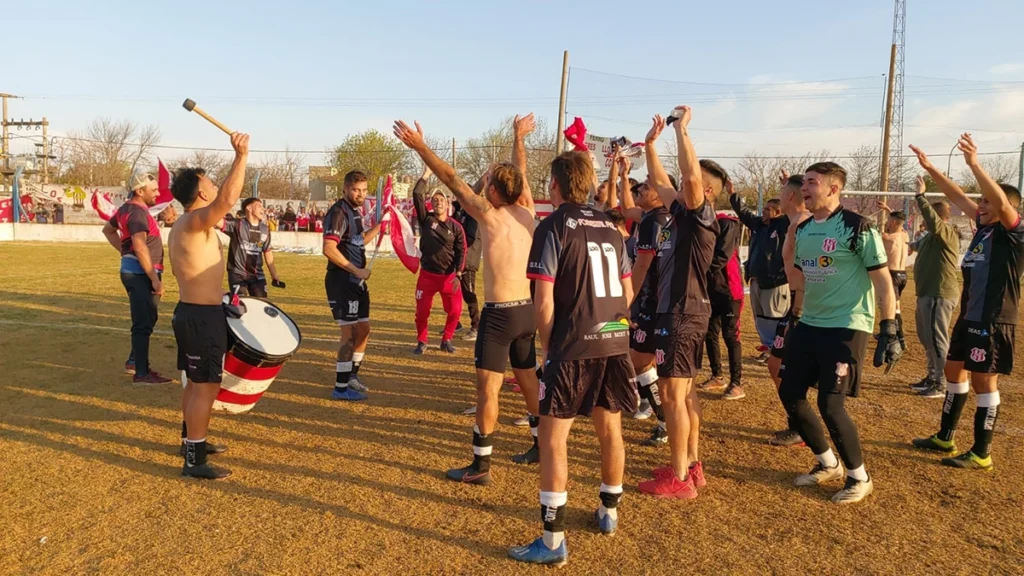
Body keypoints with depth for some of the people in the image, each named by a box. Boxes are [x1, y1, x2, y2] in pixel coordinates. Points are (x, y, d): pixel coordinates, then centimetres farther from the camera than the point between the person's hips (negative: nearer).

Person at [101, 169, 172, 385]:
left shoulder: (128, 208, 14)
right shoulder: (137, 212, -17)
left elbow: (108, 229, 30)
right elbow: (140, 247, -27)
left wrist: (125, 251, 21)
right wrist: (155, 278, -27)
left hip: (136, 271, 10)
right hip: (139, 273, -10)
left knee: (146, 319, 20)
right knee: (143, 323, -7)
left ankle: (134, 362, 31)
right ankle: (141, 373, -3)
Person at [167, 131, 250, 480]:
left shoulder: (182, 226, 15)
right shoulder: (196, 221, -18)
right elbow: (228, 199, -38)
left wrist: (214, 296, 27)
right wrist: (241, 156, -34)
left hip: (190, 311, 11)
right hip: (203, 316, -11)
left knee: (195, 382, 21)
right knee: (206, 387, -5)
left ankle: (191, 439, 35)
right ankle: (194, 461, 0)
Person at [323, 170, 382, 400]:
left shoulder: (354, 211, 14)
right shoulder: (338, 212, -15)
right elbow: (329, 249, -26)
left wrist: (379, 225, 20)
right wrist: (357, 270, -21)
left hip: (356, 280, 10)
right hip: (342, 280, -10)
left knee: (363, 329, 16)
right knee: (350, 333, -6)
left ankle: (352, 376, 32)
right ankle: (341, 387, 3)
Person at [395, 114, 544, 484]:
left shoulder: (490, 216, -13)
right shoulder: (527, 212, 4)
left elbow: (451, 179, -10)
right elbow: (520, 172, 21)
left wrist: (420, 147, -4)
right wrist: (519, 138, 36)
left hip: (500, 313, -7)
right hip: (527, 310, 7)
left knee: (487, 387, -2)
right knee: (528, 380, 19)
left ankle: (481, 466, 4)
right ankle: (541, 447, 31)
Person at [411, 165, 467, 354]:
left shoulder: (456, 227, -1)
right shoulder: (426, 219, 0)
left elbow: (461, 251, -1)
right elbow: (417, 195, -11)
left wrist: (458, 275, -9)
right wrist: (426, 174, -13)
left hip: (449, 276, 0)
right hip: (427, 275, 0)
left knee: (455, 311, 1)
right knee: (422, 311, 3)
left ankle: (446, 340, 21)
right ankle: (421, 342, 22)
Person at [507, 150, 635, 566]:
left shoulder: (553, 227, -8)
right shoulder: (610, 227, 11)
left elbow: (545, 301, -13)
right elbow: (628, 292, 14)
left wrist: (547, 347, 0)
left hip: (574, 346, -7)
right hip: (615, 343, 7)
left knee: (553, 437, 1)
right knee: (610, 429, 18)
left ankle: (553, 541, 3)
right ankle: (608, 512, 36)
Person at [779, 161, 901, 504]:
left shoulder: (857, 228, -13)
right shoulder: (803, 229, 8)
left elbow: (882, 280, -12)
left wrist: (889, 331, -17)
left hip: (846, 328, -8)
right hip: (808, 325, 8)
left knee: (830, 405, -10)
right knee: (790, 394, 8)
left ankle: (859, 478, 15)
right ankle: (828, 464, 28)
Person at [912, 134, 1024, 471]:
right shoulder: (984, 226, 9)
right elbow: (957, 197, 16)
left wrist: (975, 164, -38)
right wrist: (929, 168, 14)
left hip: (993, 322, -9)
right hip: (969, 318, 9)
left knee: (983, 382, -2)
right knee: (954, 371, 16)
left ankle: (981, 454, 10)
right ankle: (945, 438, 29)